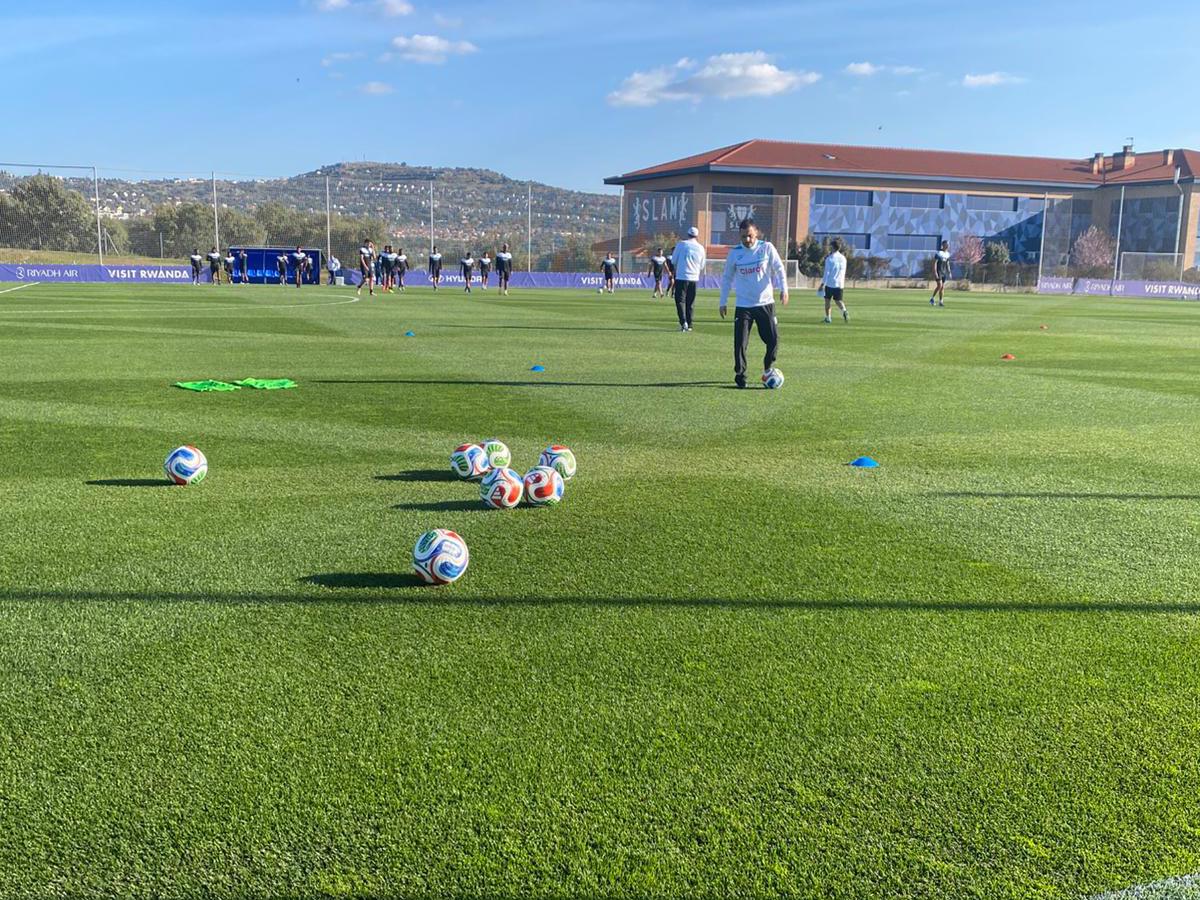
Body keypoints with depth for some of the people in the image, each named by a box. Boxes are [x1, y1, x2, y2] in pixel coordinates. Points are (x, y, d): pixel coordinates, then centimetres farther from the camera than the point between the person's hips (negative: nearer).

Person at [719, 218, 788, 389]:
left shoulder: (767, 248, -1)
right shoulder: (734, 253, 1)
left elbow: (779, 269, -1)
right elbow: (727, 278, 9)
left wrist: (783, 289, -15)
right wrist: (723, 302, 6)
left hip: (765, 303, 0)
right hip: (743, 305, 0)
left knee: (773, 339, 0)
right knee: (740, 342, -8)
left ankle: (768, 370, 24)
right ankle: (740, 375, 7)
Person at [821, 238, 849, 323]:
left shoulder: (829, 258, -10)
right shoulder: (843, 258, 6)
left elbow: (826, 273, -11)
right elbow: (843, 272, 13)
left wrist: (822, 284, -6)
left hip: (829, 283, -4)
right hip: (839, 284, 4)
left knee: (828, 301, 10)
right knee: (838, 300, 10)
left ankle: (828, 318, 12)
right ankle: (844, 311, -18)